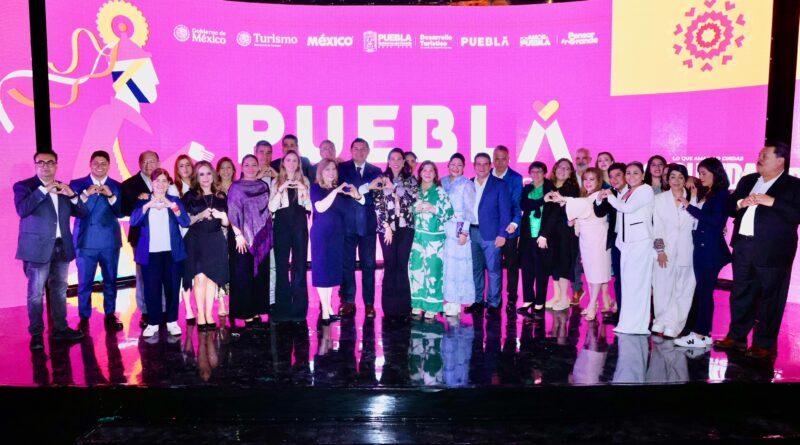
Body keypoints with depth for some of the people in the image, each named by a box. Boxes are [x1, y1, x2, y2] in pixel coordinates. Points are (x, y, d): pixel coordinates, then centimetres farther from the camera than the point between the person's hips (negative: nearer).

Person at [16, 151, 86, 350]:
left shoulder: (63, 188, 11)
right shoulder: (23, 186, -2)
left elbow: (81, 213, 6)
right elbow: (22, 210, -20)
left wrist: (72, 195, -11)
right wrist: (43, 190, -23)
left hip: (62, 247, 5)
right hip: (38, 248, -5)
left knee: (59, 290, 12)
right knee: (36, 293, -1)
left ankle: (60, 329, 21)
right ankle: (36, 334, 8)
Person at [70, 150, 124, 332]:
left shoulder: (117, 186, 6)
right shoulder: (77, 184, 5)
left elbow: (121, 213, -4)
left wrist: (111, 196, -17)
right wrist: (85, 194, -18)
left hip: (110, 241, 1)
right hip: (85, 241, -1)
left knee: (110, 280, 8)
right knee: (85, 282, 2)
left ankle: (110, 315, 19)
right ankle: (84, 318, 13)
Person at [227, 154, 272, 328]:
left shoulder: (264, 186, 11)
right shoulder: (236, 187, -1)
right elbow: (232, 214, -6)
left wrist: (267, 235, 8)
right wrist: (238, 235, -14)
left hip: (262, 237, 4)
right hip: (243, 237, -4)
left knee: (260, 274, 7)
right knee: (243, 276, -2)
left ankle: (256, 311, 16)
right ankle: (245, 313, 4)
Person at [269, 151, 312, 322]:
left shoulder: (304, 181, 10)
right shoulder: (276, 182, 8)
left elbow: (309, 206, 4)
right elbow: (272, 207, -2)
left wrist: (303, 190, -11)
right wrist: (281, 190, -14)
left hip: (299, 226, 0)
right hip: (281, 226, 0)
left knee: (299, 267, -1)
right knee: (281, 267, 1)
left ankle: (299, 309, 4)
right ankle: (282, 309, 7)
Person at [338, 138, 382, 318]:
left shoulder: (376, 171, 10)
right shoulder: (342, 168, 7)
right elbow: (341, 189, -8)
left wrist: (358, 194, -10)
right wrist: (364, 191, -17)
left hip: (368, 223, 1)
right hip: (347, 223, -1)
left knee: (368, 264, 3)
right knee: (347, 263, 3)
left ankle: (369, 303, 10)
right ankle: (348, 302, 12)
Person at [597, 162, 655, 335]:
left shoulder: (646, 190, -4)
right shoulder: (626, 192, 19)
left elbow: (628, 208, -15)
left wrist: (610, 196, -2)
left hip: (640, 243, -7)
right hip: (625, 243, 7)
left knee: (636, 282, -7)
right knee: (627, 282, 7)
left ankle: (637, 323, -1)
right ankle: (629, 322, 12)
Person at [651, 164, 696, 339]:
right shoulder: (660, 199, 7)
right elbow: (657, 226, 1)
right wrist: (660, 249, -6)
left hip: (686, 251, 1)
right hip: (665, 250, 0)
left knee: (682, 290, 1)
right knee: (663, 288, 0)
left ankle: (671, 325, 9)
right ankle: (662, 323, 11)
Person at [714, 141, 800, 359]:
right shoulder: (747, 181, 15)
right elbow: (729, 208, 14)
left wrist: (772, 202, -20)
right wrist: (740, 203, -6)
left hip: (772, 251, -5)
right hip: (743, 247, 6)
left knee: (770, 298, 1)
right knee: (741, 294, 14)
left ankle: (764, 344, 11)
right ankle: (736, 336, 25)